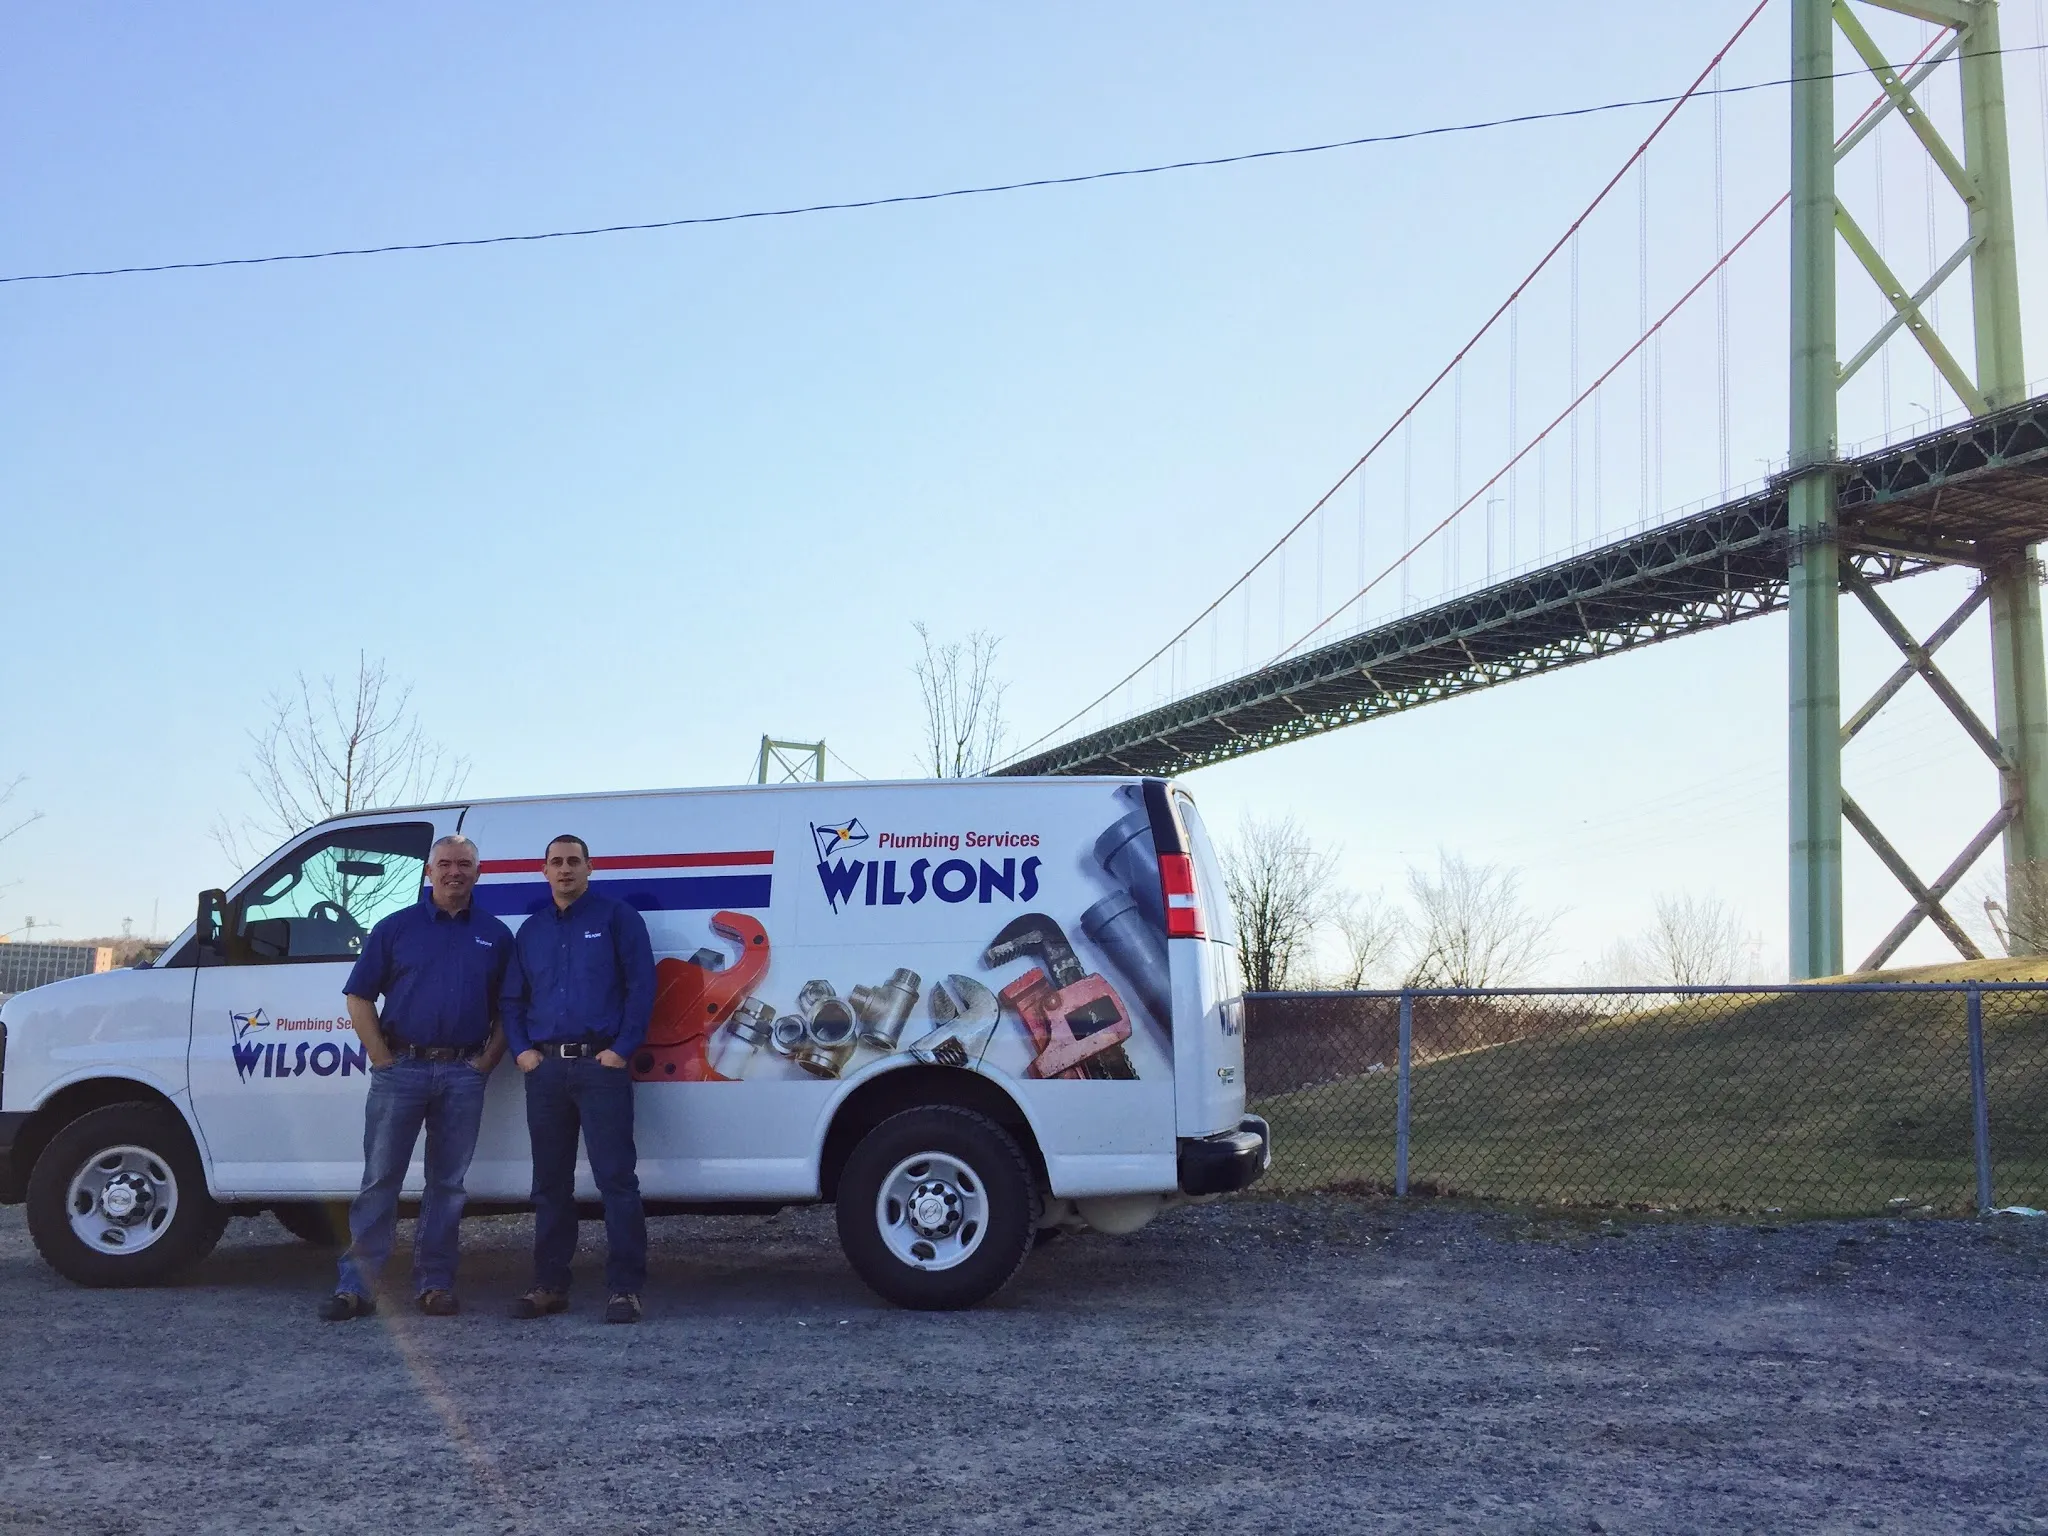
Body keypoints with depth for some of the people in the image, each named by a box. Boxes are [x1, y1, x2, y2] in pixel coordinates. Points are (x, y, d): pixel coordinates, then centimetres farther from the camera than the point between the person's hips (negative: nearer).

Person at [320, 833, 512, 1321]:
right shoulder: (396, 927, 5)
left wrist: (487, 1060, 0)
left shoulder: (495, 935, 10)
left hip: (463, 1074, 2)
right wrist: (383, 1059, -4)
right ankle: (356, 1286, 2)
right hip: (400, 1068, -1)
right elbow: (359, 997, 3)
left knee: (447, 1183, 6)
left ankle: (436, 1284, 13)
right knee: (380, 1179, -1)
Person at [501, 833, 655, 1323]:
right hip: (544, 1068, 5)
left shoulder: (617, 917, 3)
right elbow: (512, 998, 21)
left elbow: (641, 987, -3)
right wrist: (521, 1050, 5)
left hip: (602, 1065, -5)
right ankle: (550, 1286, 18)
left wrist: (622, 1049, -11)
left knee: (616, 1179, -8)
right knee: (550, 1184, 10)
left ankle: (625, 1289, -6)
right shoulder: (531, 931, 18)